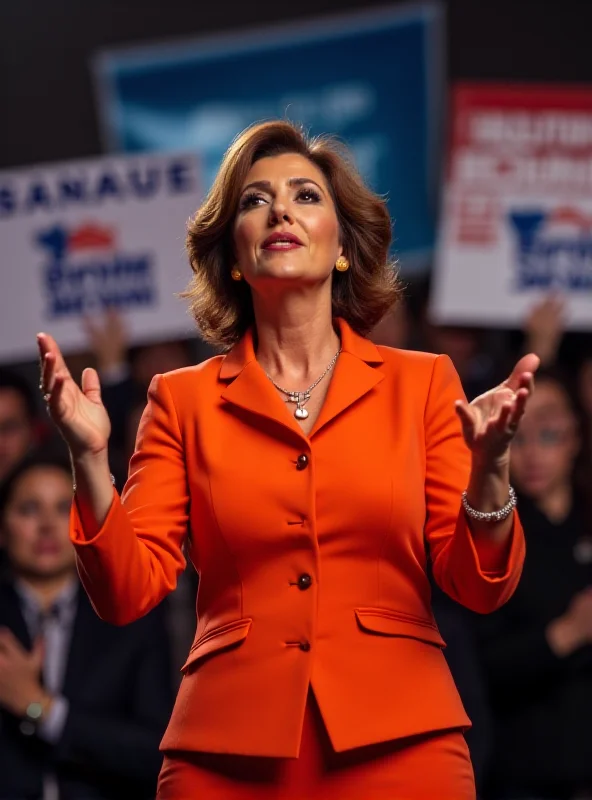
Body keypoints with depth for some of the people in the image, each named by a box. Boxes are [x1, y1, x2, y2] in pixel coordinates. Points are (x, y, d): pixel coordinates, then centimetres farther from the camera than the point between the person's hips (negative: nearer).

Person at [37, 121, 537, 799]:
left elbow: (480, 588, 2)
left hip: (397, 743, 0)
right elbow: (128, 593, 1)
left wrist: (487, 471, -16)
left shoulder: (420, 384, 7)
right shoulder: (183, 400, 8)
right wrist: (90, 461, -14)